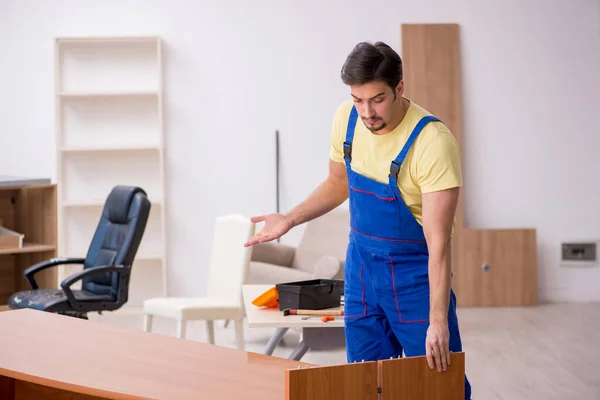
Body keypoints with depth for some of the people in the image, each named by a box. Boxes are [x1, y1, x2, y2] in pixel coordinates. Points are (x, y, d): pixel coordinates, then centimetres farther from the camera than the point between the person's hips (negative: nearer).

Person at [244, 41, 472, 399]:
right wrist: (290, 219, 2)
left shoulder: (433, 141, -26)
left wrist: (438, 321, -31)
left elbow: (438, 242, -27)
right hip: (362, 263, 5)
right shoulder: (346, 118, -7)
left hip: (415, 271, -5)